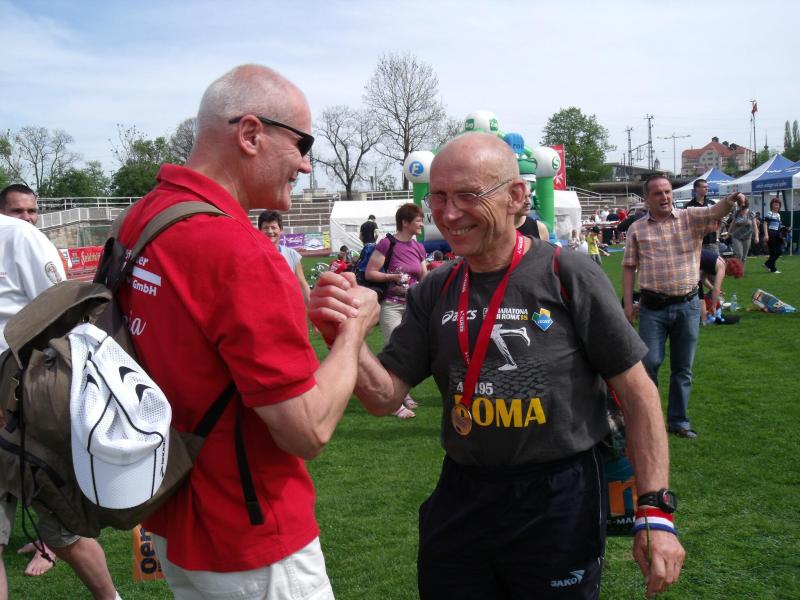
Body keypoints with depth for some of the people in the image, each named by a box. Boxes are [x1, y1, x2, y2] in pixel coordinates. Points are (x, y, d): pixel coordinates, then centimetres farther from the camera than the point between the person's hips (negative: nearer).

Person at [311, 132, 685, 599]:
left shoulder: (569, 277, -12)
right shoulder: (434, 294, 1)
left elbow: (638, 394, -8)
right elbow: (386, 397, 0)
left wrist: (655, 513, -12)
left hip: (560, 499, -4)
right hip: (460, 498, 4)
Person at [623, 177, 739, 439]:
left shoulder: (691, 218, 2)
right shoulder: (637, 228, 3)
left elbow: (714, 212, -17)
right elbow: (629, 267, 5)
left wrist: (729, 201, -40)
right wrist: (627, 303, -1)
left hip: (688, 305, 1)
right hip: (653, 307, -1)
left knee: (683, 367, 10)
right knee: (649, 363, -1)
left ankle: (678, 420, 23)